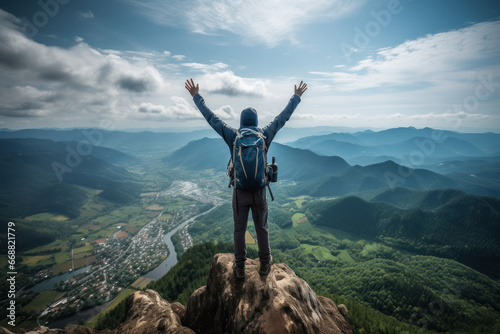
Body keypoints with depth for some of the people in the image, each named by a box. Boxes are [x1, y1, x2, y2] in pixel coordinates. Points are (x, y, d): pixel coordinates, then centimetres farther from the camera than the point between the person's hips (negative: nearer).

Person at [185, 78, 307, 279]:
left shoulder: (233, 136, -9)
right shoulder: (264, 135, -6)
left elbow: (211, 118, -2)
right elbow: (283, 117, 5)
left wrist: (196, 96, 9)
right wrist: (296, 97, 18)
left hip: (240, 193, -1)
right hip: (259, 192, 1)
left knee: (239, 230, 15)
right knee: (261, 228, 18)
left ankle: (240, 268, 27)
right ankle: (265, 264, 33)